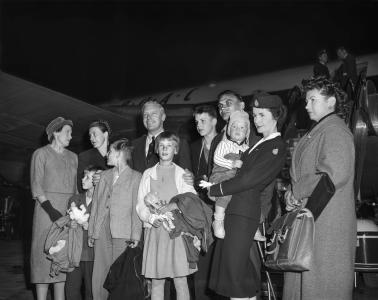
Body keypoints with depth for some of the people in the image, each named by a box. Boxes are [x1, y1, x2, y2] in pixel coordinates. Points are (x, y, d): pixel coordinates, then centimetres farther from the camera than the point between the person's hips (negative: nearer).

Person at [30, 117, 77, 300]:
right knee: (45, 254, -4)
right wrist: (50, 209, -16)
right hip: (47, 208, -4)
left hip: (69, 212, 4)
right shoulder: (41, 154, 3)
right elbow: (36, 187, -5)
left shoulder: (73, 157, 16)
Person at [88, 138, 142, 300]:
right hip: (102, 232, 5)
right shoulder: (104, 175, 17)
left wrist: (135, 235, -9)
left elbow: (137, 208, -2)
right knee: (99, 276, 3)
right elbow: (95, 204, 17)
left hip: (122, 233, -4)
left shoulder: (135, 177, 2)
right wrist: (91, 231, 11)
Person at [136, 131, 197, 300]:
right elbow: (141, 204, 9)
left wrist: (176, 207, -17)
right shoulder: (148, 174, 13)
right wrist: (151, 218, -8)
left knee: (180, 281, -2)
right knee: (156, 281, 5)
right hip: (154, 231, 2)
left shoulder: (182, 174, 7)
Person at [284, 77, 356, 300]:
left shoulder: (335, 130, -12)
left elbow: (334, 174, -25)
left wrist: (296, 193, -15)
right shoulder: (318, 131, 18)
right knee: (304, 278, 14)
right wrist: (294, 194, 4)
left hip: (327, 220, -9)